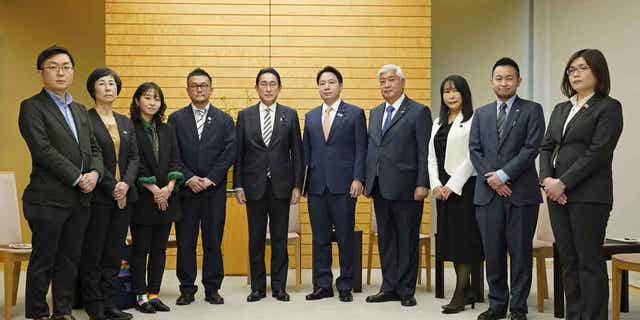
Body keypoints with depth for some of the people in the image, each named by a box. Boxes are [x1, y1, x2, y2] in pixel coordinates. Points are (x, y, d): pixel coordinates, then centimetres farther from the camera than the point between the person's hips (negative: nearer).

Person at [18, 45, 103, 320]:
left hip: (80, 199, 6)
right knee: (43, 261, 3)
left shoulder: (80, 110, 18)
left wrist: (95, 173, -6)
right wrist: (77, 177, -16)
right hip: (49, 199, -6)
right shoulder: (31, 107, -4)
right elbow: (43, 150, -15)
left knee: (70, 260, 11)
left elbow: (94, 149, 15)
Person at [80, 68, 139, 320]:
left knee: (114, 253, 7)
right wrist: (111, 187, -13)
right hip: (98, 196, -5)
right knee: (93, 252, 2)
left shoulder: (125, 122, 15)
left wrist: (127, 183, -7)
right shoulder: (85, 120, -4)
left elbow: (134, 157, 9)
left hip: (124, 195, 6)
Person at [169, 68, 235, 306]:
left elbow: (230, 152, -1)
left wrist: (210, 179, -10)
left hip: (214, 190, 0)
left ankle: (212, 289, 14)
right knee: (185, 242, 4)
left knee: (213, 241, 4)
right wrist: (189, 178, -11)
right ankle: (187, 289, 14)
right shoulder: (176, 119, 8)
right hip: (186, 188, 0)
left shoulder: (224, 119, 8)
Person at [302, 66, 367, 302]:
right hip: (316, 186, 4)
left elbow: (360, 150, -2)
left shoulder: (355, 114, 3)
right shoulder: (310, 116, 15)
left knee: (345, 238, 2)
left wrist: (358, 179, -11)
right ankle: (322, 285, 17)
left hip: (343, 186, -4)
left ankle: (345, 286, 13)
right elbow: (306, 151, 14)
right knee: (320, 238, 8)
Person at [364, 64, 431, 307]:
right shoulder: (375, 113, 16)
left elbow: (425, 152, -8)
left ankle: (406, 290, 13)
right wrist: (367, 180, 10)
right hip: (380, 187, 6)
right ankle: (389, 287, 22)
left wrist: (422, 185, -14)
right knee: (385, 239, 12)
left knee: (407, 240, 3)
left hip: (406, 187, -6)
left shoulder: (419, 112, -3)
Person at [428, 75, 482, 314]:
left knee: (464, 238, -4)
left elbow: (471, 158, -12)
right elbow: (432, 157, 12)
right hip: (442, 189, 7)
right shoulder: (438, 123, 16)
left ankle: (460, 295, 1)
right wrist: (436, 185, -1)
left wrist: (452, 185, -14)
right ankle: (467, 291, 18)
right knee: (449, 238, 9)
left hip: (464, 186, -7)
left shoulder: (472, 121, -6)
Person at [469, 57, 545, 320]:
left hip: (521, 192, -3)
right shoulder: (481, 114, 15)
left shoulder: (532, 110, 3)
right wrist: (490, 178, -6)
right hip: (488, 192, 3)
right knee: (493, 253, 7)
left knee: (520, 252, 2)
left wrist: (503, 174, -13)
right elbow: (474, 150, 8)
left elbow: (531, 148, -7)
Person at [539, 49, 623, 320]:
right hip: (558, 194, 6)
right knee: (568, 261, 9)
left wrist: (563, 183, -15)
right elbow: (546, 147, 12)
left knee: (589, 261, -3)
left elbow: (598, 152, -12)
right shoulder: (560, 109, 18)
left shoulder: (609, 107, -2)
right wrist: (547, 179, -6)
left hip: (589, 195, -6)